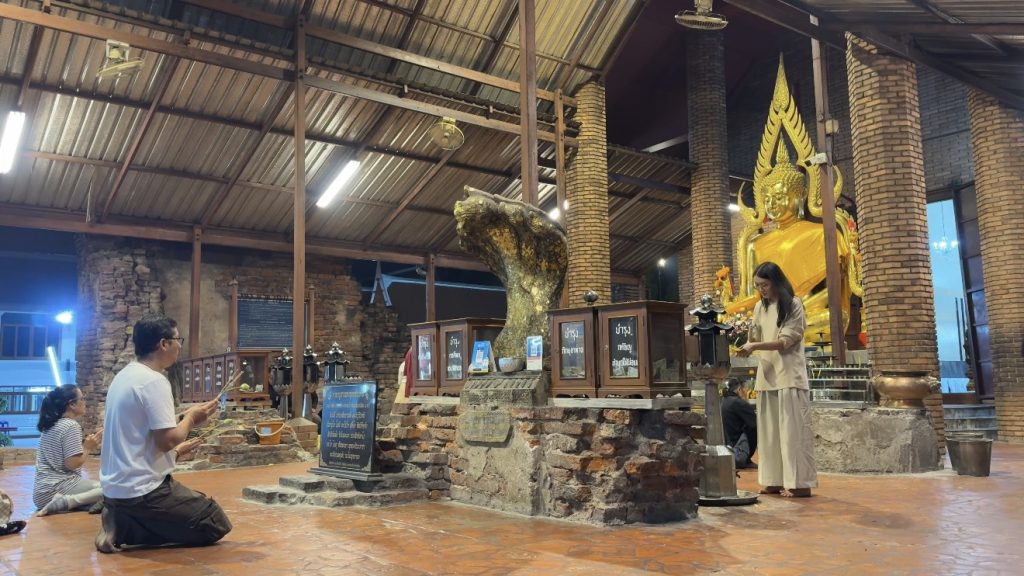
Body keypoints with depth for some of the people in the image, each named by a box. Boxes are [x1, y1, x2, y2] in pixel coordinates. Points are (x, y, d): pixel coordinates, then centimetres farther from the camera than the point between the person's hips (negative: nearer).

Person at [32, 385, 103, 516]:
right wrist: (88, 448, -2)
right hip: (58, 488, -9)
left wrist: (85, 444, 13)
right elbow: (72, 464, -18)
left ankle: (63, 501, -1)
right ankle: (66, 501, -24)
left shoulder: (50, 425, 15)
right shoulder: (71, 426, -12)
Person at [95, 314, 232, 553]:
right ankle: (125, 529, -6)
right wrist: (191, 418, -5)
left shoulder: (124, 376, 10)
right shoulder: (154, 381, -19)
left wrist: (176, 450, 23)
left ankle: (121, 522, 7)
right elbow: (167, 440, -23)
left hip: (115, 486, 9)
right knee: (217, 524, -1)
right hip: (140, 490, -9)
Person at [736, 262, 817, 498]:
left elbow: (785, 342, -12)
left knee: (793, 429, -4)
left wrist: (755, 346, -21)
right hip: (767, 375, 6)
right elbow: (756, 338, 12)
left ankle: (799, 482, 1)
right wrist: (747, 347, -9)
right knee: (769, 430, 5)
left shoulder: (793, 305, -4)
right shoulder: (760, 307, 13)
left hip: (789, 376, -6)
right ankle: (775, 480, 11)